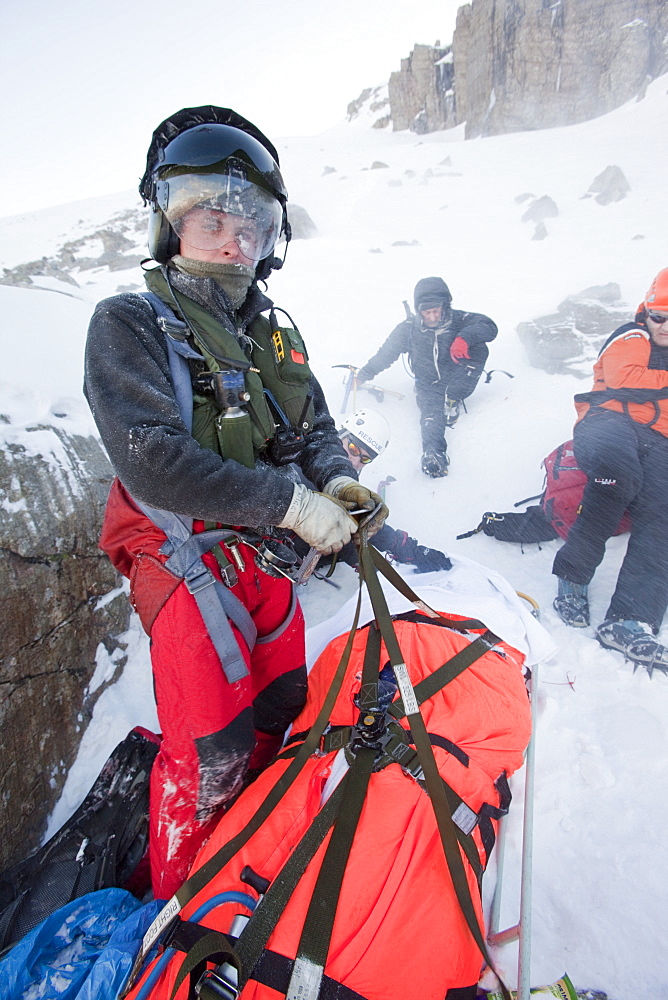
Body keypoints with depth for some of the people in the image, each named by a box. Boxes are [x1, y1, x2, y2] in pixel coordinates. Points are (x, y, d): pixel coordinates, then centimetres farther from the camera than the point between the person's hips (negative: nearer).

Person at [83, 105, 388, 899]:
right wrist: (293, 504, -24)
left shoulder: (275, 334, 9)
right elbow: (153, 461, -23)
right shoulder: (129, 325, -10)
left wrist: (336, 479, -10)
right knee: (210, 755, 0)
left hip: (266, 555, 7)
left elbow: (314, 426, 13)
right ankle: (179, 903, 32)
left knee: (282, 710, 19)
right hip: (185, 559, -6)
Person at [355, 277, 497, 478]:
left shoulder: (458, 320, -7)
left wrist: (465, 337, -42)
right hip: (428, 387, -1)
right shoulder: (408, 329, -2)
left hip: (457, 383, 1)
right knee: (431, 416, -32)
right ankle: (432, 454, -50)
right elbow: (385, 353, 7)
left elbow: (489, 327, -21)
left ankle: (452, 401, -22)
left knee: (478, 348, -23)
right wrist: (363, 375, 6)